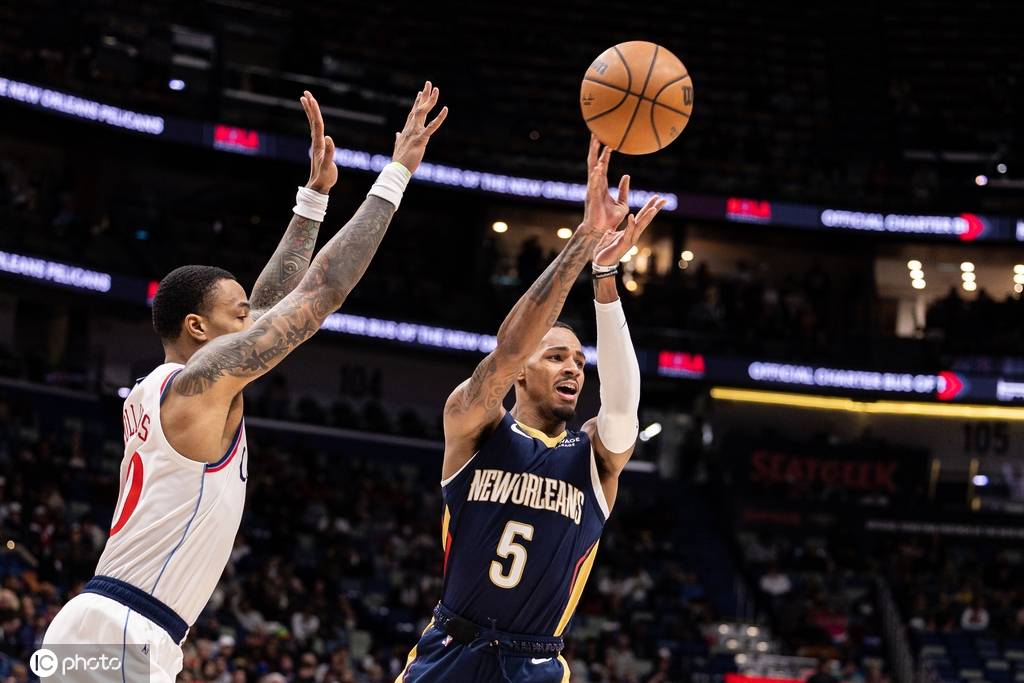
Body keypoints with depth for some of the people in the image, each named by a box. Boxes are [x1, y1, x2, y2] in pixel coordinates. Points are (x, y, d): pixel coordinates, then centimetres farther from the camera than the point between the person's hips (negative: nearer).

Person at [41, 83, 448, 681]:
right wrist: (395, 176, 0)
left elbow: (273, 301, 26)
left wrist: (316, 194, 27)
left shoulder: (152, 393, 18)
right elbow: (326, 288, -7)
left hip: (96, 631, 10)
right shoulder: (205, 381, -7)